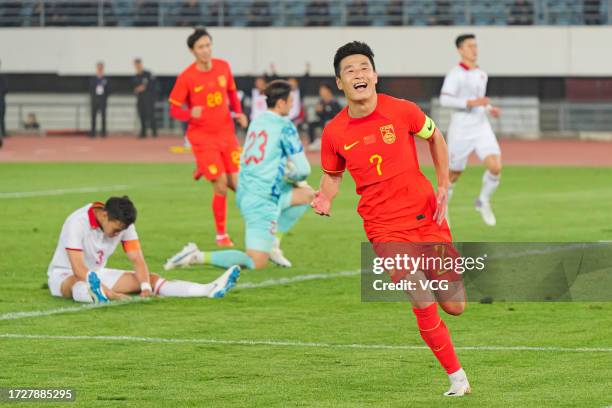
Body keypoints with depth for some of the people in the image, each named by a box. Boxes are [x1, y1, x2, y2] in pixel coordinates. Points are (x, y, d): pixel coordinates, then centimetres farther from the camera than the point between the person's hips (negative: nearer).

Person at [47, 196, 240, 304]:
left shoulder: (123, 225, -7)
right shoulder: (77, 222, -27)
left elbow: (137, 260, -8)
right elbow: (78, 270, -34)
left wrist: (146, 288, -27)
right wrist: (111, 293, -44)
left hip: (97, 275, 6)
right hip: (64, 276, -6)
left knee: (151, 279, -9)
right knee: (78, 286, -45)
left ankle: (210, 290, -22)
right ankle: (97, 294, -81)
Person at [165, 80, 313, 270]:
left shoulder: (256, 122, 12)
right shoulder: (284, 126, -9)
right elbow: (302, 169, -8)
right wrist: (294, 177, 14)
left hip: (244, 193, 9)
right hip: (263, 200, -9)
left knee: (307, 194, 24)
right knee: (256, 263, -7)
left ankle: (272, 243, 19)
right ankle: (198, 257, -14)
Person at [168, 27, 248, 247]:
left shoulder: (223, 67, -1)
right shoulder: (186, 77, -12)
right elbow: (174, 109, -6)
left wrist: (239, 113, 0)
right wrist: (190, 114, -26)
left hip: (227, 133, 4)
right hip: (203, 136, -4)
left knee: (238, 183, -4)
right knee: (221, 187, -9)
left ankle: (204, 170, 30)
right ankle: (221, 234, 12)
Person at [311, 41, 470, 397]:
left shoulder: (402, 111, -6)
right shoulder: (335, 133, -4)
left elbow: (435, 137, 12)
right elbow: (333, 174, 13)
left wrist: (444, 186, 4)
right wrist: (325, 200, -9)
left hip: (427, 217, 1)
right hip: (386, 229, -1)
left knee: (455, 307, 3)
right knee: (424, 306, -13)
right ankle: (457, 377, 4)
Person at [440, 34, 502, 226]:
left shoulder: (481, 74, 12)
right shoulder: (455, 74, -11)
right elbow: (444, 100, -21)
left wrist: (490, 109, 8)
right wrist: (471, 103, -27)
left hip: (482, 129, 5)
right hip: (461, 131, -5)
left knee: (495, 167, -15)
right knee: (454, 174, 7)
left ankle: (483, 202, 8)